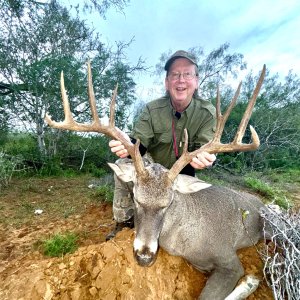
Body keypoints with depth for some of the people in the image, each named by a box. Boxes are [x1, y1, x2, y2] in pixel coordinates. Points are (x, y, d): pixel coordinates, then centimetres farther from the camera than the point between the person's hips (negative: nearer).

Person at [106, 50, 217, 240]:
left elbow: (205, 147, -23)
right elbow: (139, 141, -20)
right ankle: (125, 223, -3)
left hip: (184, 176, 0)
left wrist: (203, 157, -49)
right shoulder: (153, 109, -14)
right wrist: (126, 145, -45)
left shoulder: (207, 112, -16)